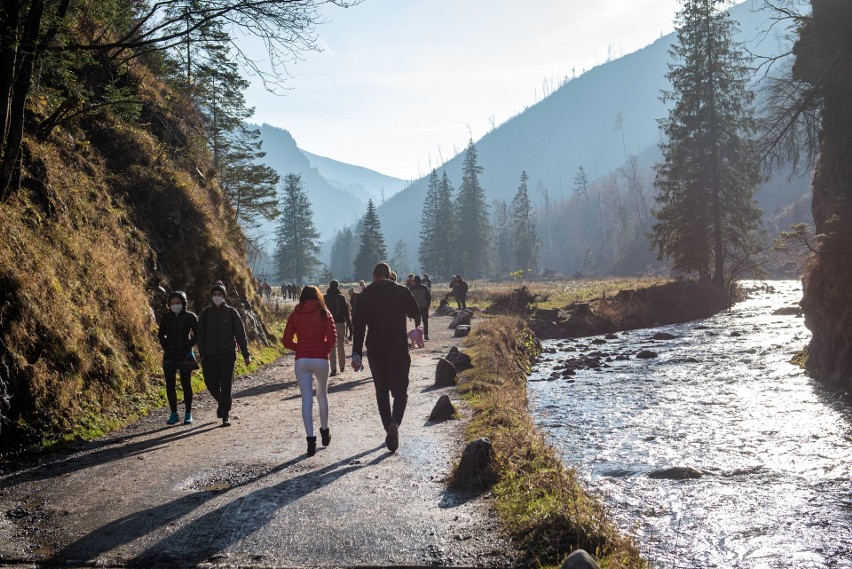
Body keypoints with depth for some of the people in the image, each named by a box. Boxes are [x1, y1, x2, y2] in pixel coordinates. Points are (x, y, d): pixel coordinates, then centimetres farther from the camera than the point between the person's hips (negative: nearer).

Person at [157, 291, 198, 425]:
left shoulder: (190, 317, -4)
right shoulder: (166, 316, 5)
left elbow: (197, 335, -1)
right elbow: (161, 334, 17)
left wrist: (188, 347, -9)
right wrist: (166, 346, 4)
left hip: (185, 355, -3)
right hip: (169, 355, 3)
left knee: (186, 384, 0)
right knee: (170, 385, 1)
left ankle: (188, 414, 10)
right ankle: (174, 414, 10)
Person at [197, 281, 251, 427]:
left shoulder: (231, 312, 3)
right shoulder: (205, 313, 7)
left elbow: (240, 334, 2)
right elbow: (200, 335, 7)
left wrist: (246, 354, -2)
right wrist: (202, 354, -2)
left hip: (228, 354, -2)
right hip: (210, 355, 2)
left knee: (226, 385, -5)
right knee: (211, 383, 3)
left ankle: (225, 415, 2)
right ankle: (222, 402, 33)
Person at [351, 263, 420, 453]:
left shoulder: (365, 296, 0)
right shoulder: (402, 291, -3)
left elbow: (358, 326, -5)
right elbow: (415, 313, 11)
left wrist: (356, 354, -4)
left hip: (375, 351, 1)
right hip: (399, 350, -1)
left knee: (382, 392, 14)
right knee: (400, 390, 3)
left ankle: (389, 431, 14)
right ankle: (395, 423, -23)